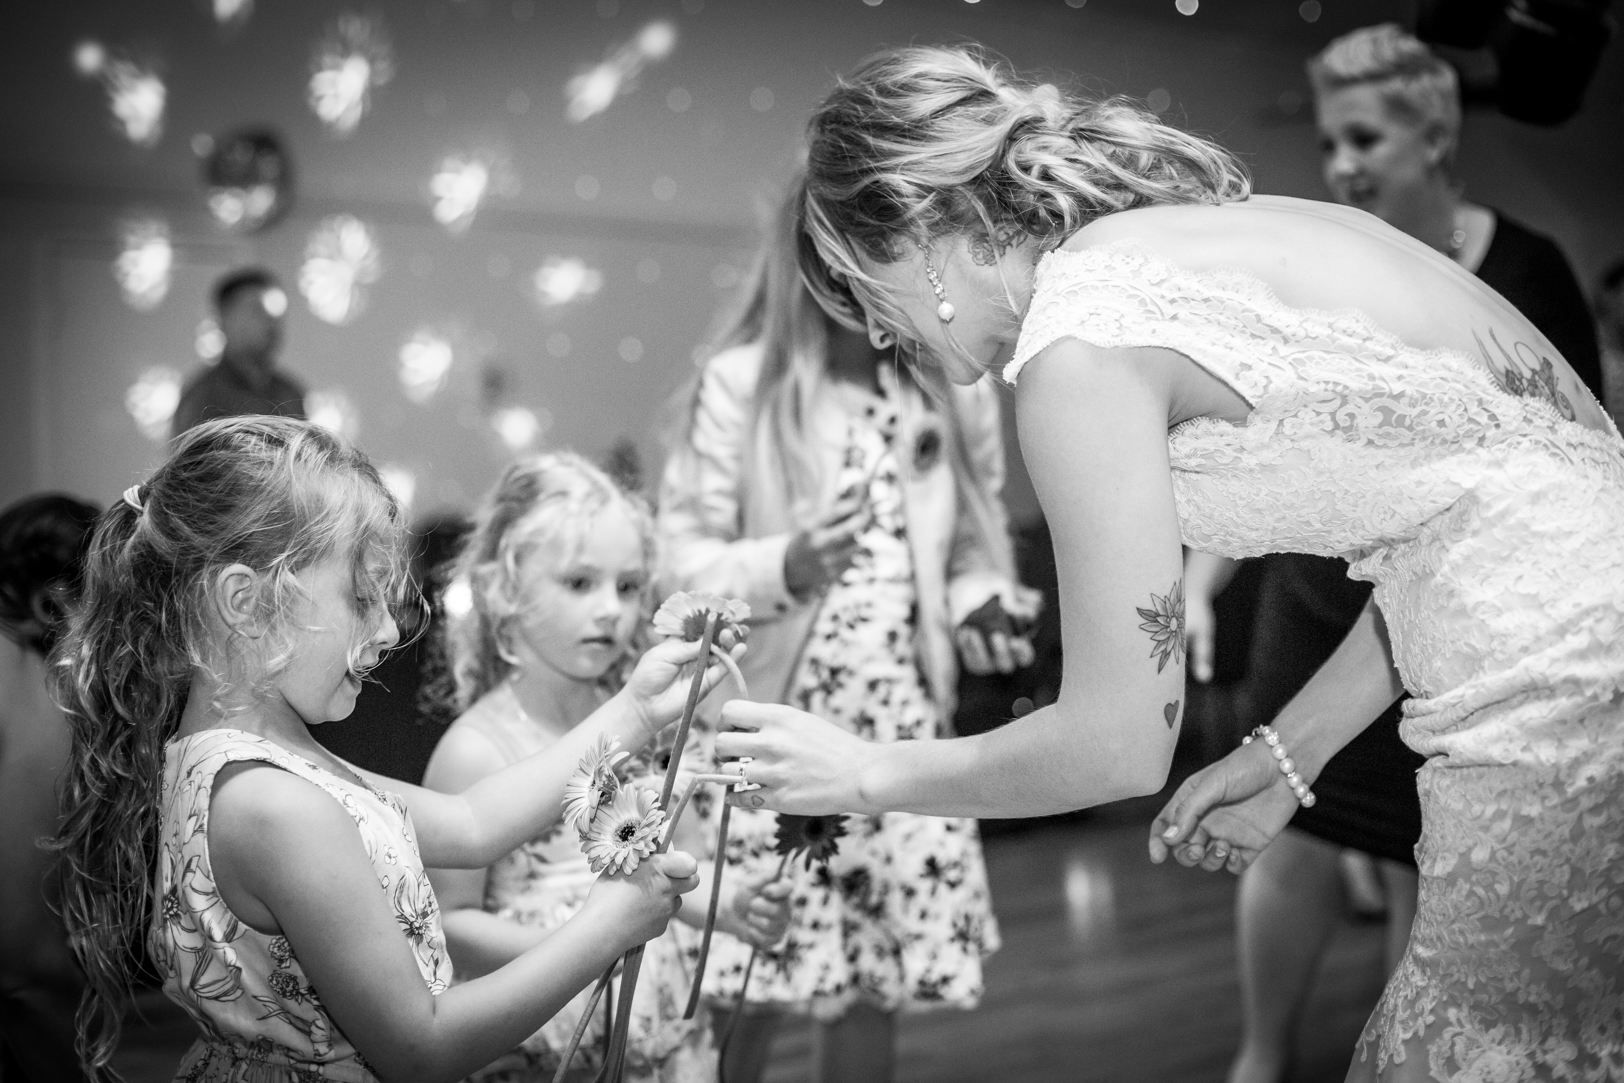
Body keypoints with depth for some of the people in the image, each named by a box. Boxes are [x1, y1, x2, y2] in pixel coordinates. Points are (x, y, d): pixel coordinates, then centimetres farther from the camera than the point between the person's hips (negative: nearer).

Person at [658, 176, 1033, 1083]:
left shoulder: (958, 391, 5)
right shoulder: (740, 384, -7)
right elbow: (681, 558, -6)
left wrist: (980, 609, -6)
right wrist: (784, 567, -23)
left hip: (905, 728, 3)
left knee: (877, 984, 9)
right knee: (741, 992, 1)